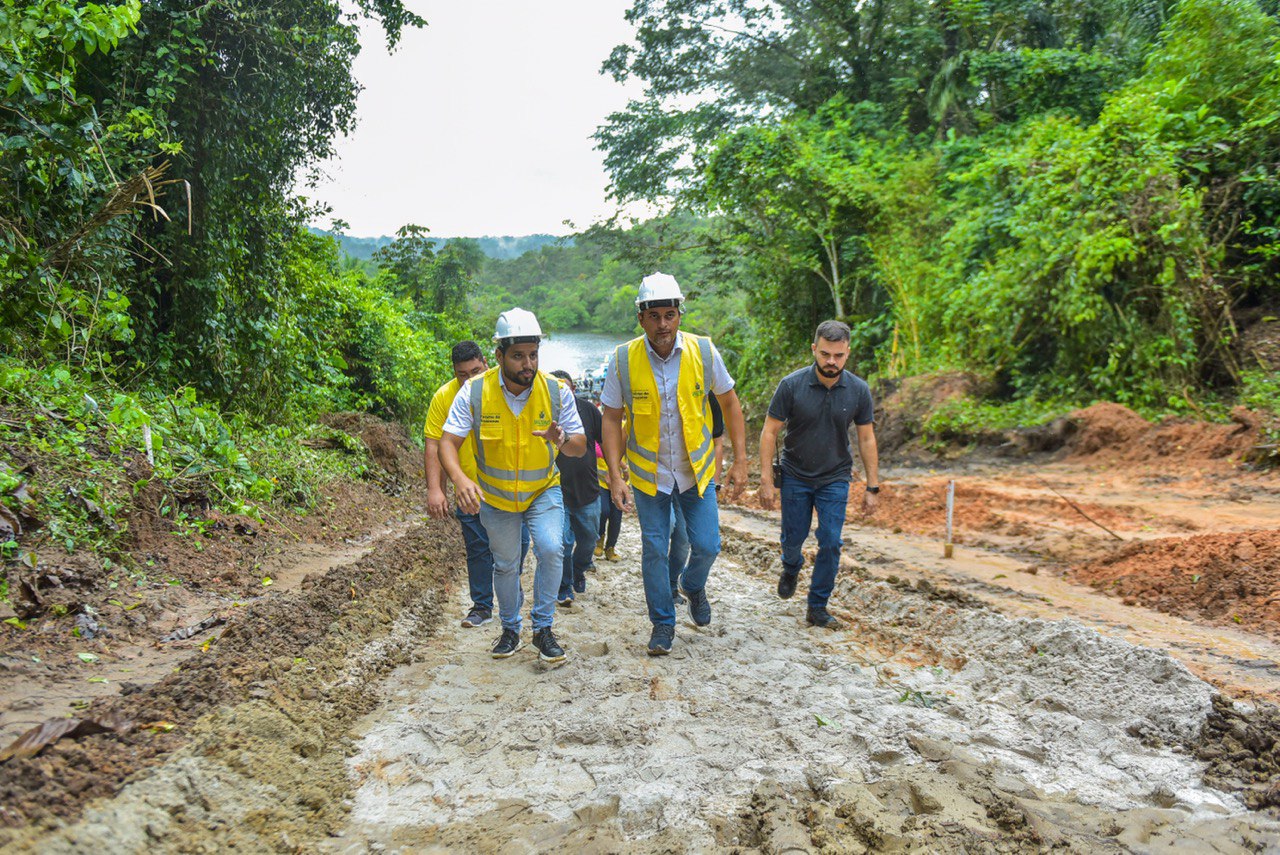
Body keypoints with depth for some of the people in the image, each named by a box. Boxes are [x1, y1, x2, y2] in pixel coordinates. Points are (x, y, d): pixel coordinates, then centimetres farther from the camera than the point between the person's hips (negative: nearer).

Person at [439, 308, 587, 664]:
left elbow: (580, 446, -12)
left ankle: (543, 628, -3)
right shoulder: (474, 391, -19)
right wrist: (460, 479, -39)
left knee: (551, 549, -22)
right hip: (494, 495, 1)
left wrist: (563, 441, -36)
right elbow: (448, 441, -19)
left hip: (543, 490, -1)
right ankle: (510, 629, 38)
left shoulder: (557, 391, -17)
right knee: (505, 565, 14)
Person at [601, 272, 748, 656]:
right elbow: (611, 419, -6)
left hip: (697, 469, 1)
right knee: (654, 551, 5)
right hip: (649, 474, -1)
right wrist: (615, 475, -12)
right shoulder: (623, 359, -14)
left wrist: (740, 459, -2)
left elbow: (729, 403, 1)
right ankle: (663, 623, 25)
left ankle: (694, 587, 38)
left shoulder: (703, 351, -12)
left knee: (707, 545, 3)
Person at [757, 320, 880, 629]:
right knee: (793, 539, 10)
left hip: (835, 479, 1)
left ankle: (817, 607, 10)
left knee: (831, 544, -4)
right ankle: (791, 569, 46)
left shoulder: (858, 390, -10)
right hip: (795, 476, -1)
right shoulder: (792, 385, -16)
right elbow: (770, 432, -10)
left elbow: (867, 439, -1)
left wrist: (872, 487, -2)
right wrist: (765, 480, -13)